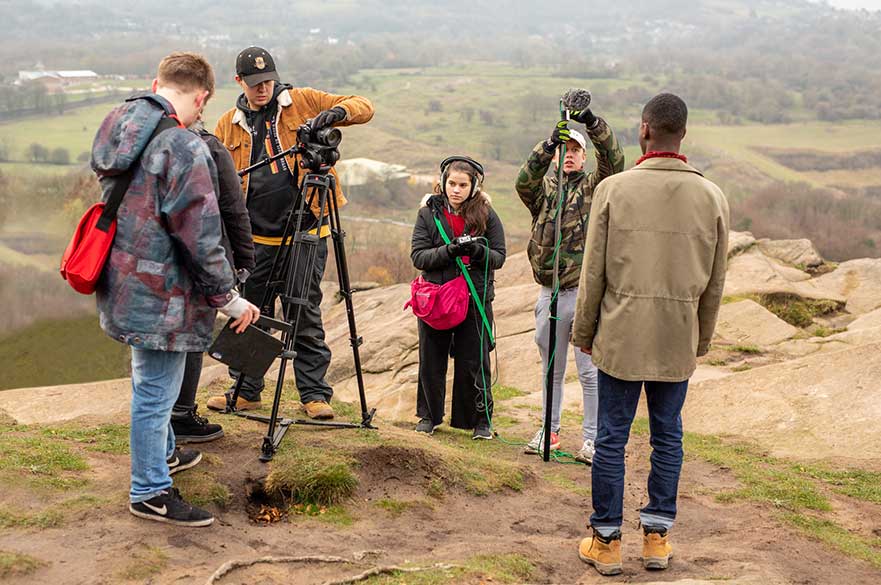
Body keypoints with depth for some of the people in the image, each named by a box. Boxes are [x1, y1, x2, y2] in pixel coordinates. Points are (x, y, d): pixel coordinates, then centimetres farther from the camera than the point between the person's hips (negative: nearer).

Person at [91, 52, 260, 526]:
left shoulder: (117, 128, 5)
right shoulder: (183, 148, -22)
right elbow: (200, 236, -21)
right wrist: (227, 297, -11)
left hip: (123, 283, 9)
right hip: (159, 292, -9)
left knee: (152, 383, 26)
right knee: (156, 390, 3)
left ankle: (161, 453, 45)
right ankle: (150, 492, 14)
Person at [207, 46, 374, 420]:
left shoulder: (303, 102, 3)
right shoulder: (229, 125, 12)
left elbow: (363, 108, 1)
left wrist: (336, 112, -20)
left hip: (305, 233, -3)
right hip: (256, 238, 3)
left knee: (306, 316, 2)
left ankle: (314, 393, 10)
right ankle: (246, 390, 22)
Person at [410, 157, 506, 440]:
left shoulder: (486, 215, 1)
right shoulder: (429, 213, 1)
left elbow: (499, 257, 0)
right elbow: (418, 256, -5)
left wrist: (478, 251, -20)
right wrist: (448, 251, -21)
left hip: (476, 299, -1)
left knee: (474, 362, 2)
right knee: (431, 360, 9)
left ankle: (481, 420, 14)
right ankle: (429, 415, 25)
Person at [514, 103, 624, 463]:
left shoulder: (594, 187, 3)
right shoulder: (542, 190, 9)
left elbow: (613, 161, -15)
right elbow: (524, 183, -14)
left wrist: (592, 122, -30)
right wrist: (548, 145, -29)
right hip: (550, 293, 3)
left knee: (590, 371, 0)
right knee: (551, 369, 15)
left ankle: (592, 438, 8)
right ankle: (550, 431, 27)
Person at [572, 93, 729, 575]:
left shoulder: (613, 189, -8)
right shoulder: (712, 197, -1)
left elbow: (593, 273, -4)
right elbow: (714, 283, 5)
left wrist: (584, 332, 8)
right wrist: (701, 340, 17)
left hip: (620, 337, -2)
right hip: (679, 341, 2)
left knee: (611, 437, 7)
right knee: (667, 437, 13)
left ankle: (606, 541, 14)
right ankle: (657, 536, 20)